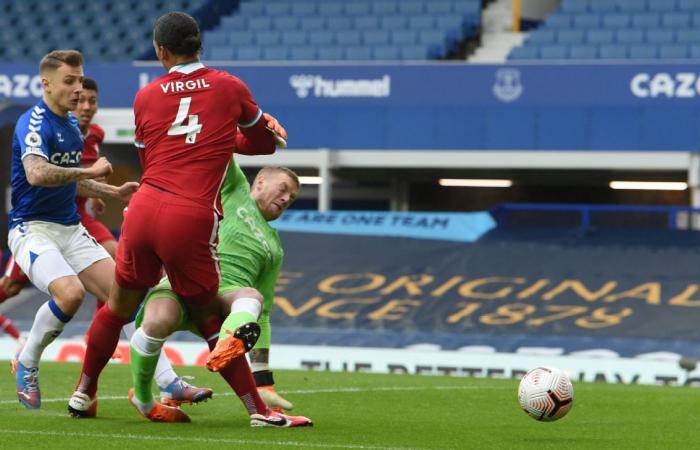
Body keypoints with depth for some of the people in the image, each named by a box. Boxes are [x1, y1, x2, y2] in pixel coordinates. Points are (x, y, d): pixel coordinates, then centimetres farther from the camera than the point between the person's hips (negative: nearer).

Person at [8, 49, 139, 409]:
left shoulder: (71, 125, 13)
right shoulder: (33, 123, -15)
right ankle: (26, 363, -5)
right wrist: (90, 171, -26)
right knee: (71, 292, -30)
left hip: (71, 230, 8)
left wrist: (114, 192, 17)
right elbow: (37, 174, -34)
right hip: (33, 229, -8)